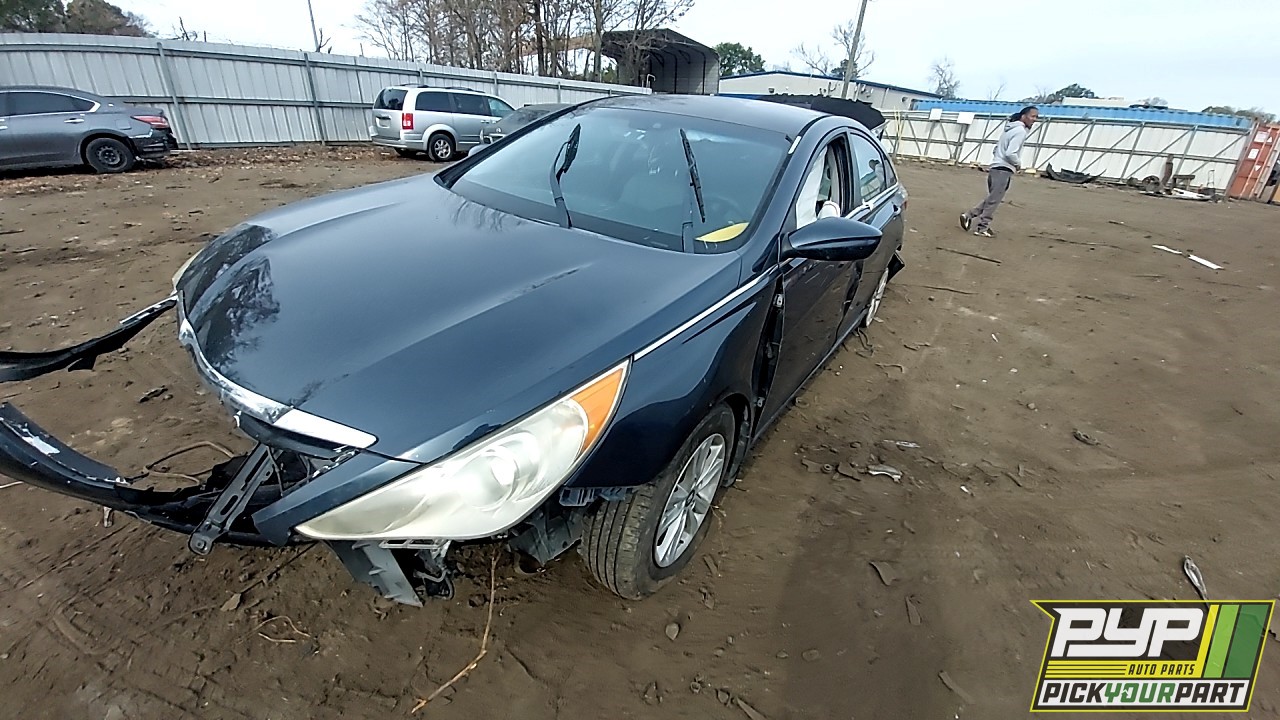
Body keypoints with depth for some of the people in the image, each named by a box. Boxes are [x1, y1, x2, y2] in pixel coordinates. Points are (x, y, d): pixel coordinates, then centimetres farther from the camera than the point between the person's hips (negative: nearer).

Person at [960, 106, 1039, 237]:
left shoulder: (1011, 129, 17)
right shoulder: (1020, 131, -12)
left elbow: (998, 148, 21)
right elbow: (1010, 153, -20)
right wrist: (1018, 164, -4)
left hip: (995, 167, 9)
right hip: (1004, 170, -9)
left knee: (991, 199, 16)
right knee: (993, 200, -4)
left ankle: (969, 216, 10)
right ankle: (982, 228, 0)